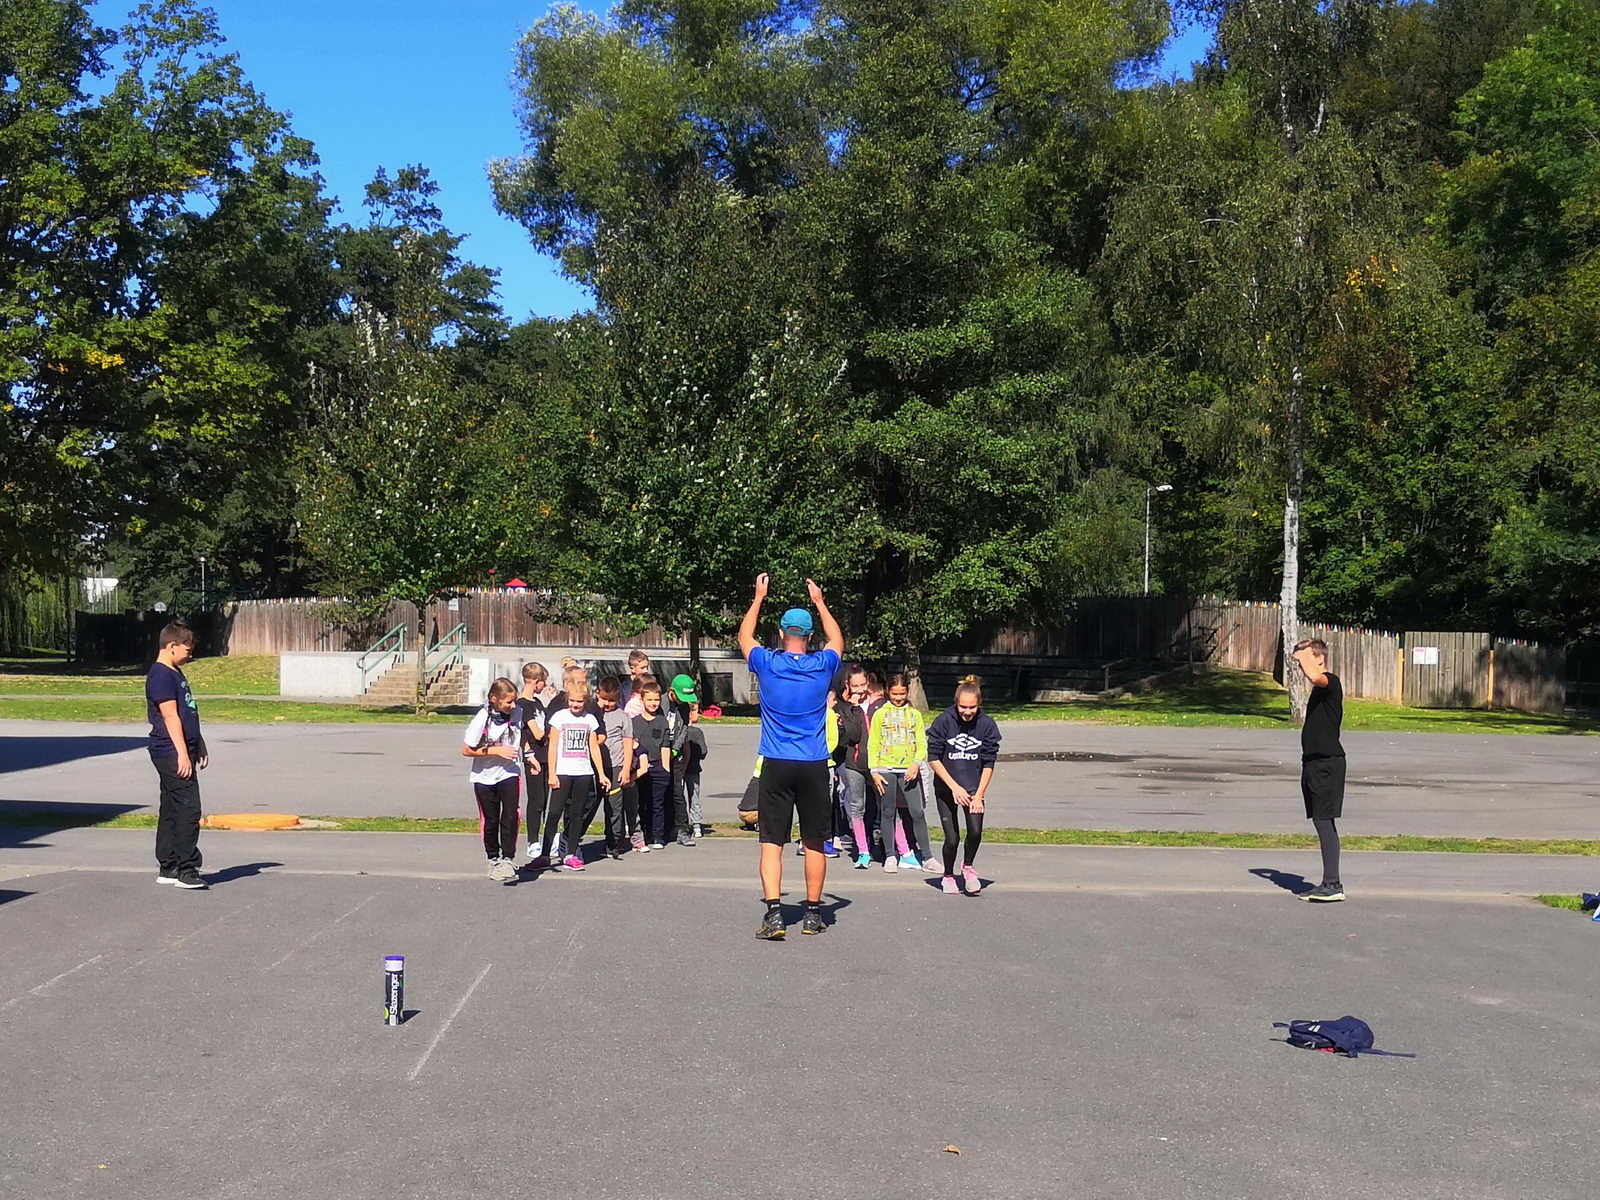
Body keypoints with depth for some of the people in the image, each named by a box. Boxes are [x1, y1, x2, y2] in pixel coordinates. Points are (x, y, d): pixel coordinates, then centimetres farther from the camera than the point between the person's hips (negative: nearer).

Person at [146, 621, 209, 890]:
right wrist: (183, 754, -23)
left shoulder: (176, 673, 19)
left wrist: (200, 746, 26)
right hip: (171, 754, -10)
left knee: (171, 810, 13)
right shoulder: (160, 675, -12)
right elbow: (170, 716, -19)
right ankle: (186, 870, -8)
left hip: (180, 752, 10)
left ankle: (167, 868, 18)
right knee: (188, 808, -11)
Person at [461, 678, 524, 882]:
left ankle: (508, 860, -7)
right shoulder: (482, 719, -19)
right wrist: (497, 751, -20)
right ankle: (493, 860, 27)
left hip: (510, 774, 2)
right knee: (490, 821, 9)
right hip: (485, 777, -2)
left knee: (510, 817, -14)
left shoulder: (518, 712, -7)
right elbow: (466, 750, -14)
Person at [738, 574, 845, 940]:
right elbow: (837, 641, 23)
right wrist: (820, 602, 31)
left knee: (772, 842, -1)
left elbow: (744, 637, 18)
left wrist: (759, 598, 26)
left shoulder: (768, 664, -4)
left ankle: (774, 913, -15)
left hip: (777, 766, -1)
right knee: (814, 844, 11)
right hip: (814, 767, 1)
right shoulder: (823, 665, -1)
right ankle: (813, 914, 18)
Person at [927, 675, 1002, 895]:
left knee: (975, 831, -18)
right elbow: (933, 758, -9)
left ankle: (968, 868, 11)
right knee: (952, 838, -3)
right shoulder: (943, 721, -12)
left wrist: (979, 795, -8)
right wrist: (954, 787, -14)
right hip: (946, 789, -1)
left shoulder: (987, 724, -7)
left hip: (974, 787, 1)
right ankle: (948, 877, 25)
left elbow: (988, 763, -2)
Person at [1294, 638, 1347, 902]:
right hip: (1314, 763, 10)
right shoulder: (1318, 690, 20)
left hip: (1327, 763, -10)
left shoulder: (1331, 682, -11)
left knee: (1324, 821, -11)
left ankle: (1333, 884, -9)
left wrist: (1303, 657, -18)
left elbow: (1314, 676, -34)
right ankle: (1329, 884, 14)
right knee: (1321, 823, 10)